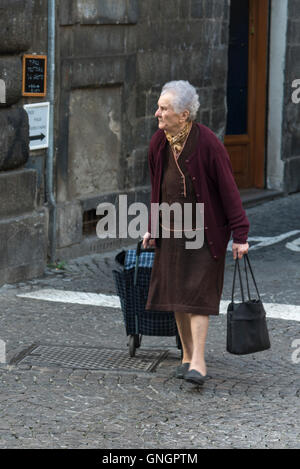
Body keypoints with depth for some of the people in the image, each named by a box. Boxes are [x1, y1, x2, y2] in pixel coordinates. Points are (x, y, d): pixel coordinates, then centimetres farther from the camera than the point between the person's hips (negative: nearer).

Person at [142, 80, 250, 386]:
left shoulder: (207, 143, -18)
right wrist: (152, 227, 13)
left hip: (204, 230, -6)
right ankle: (187, 355, 21)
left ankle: (198, 362, -10)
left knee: (198, 291, -10)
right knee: (176, 291, 9)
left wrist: (240, 235, -14)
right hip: (171, 230, 6)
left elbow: (228, 189, -14)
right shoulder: (159, 143, 0)